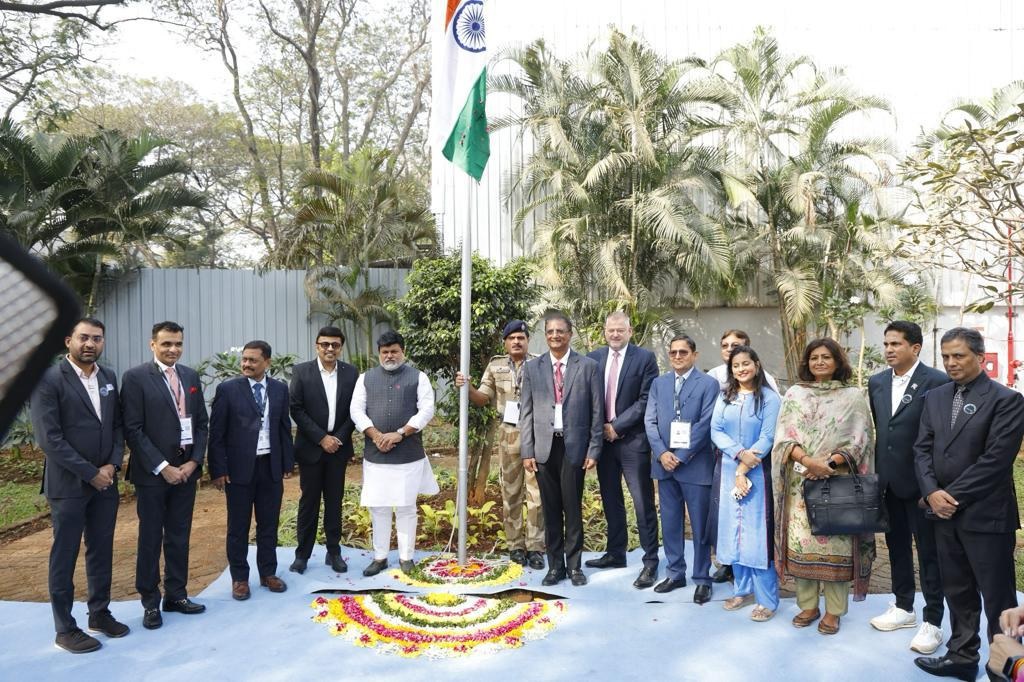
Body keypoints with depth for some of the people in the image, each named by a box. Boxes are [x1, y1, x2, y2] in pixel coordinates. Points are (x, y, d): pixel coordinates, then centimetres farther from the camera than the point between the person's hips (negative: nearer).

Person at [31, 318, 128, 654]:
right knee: (65, 557, 6)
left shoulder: (109, 378, 7)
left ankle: (100, 613, 28)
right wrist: (90, 474, -15)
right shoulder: (48, 379, -11)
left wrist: (112, 465, -5)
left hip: (105, 481, 5)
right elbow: (49, 438, -16)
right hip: (68, 484, -5)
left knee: (102, 551, 14)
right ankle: (65, 629, 18)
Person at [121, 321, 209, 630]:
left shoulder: (191, 376, 8)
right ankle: (150, 602, 19)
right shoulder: (135, 377, -8)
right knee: (150, 539, 7)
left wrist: (194, 461, -3)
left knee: (179, 536, 12)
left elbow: (202, 423, 10)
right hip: (152, 472, -4)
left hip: (186, 469, 5)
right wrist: (162, 467, -14)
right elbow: (133, 429, -11)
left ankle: (176, 594, 24)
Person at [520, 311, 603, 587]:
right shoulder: (532, 368, 6)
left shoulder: (588, 366, 1)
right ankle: (555, 565, 21)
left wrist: (594, 450, -4)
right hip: (544, 447, 2)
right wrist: (527, 451, 0)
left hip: (574, 446, -2)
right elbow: (526, 412, 6)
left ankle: (574, 565, 20)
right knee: (550, 509, 8)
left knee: (573, 508, 5)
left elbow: (597, 411, 1)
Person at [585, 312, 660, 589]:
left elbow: (647, 400, -11)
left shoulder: (645, 357, -5)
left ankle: (650, 561, 8)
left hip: (633, 440, -5)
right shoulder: (595, 357, 7)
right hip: (603, 438, 5)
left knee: (643, 503, -1)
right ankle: (615, 553, 28)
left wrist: (617, 426, -13)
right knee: (611, 500, 14)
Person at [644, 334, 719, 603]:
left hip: (695, 465, -4)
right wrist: (661, 453, -9)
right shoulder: (659, 383, 10)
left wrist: (681, 456, -14)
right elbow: (650, 421, 5)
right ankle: (675, 574, 25)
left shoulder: (708, 384, -3)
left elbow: (705, 425, -10)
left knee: (700, 525, 4)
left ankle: (702, 579, 17)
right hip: (665, 463, 4)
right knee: (670, 523, 12)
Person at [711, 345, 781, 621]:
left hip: (757, 472, -4)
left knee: (758, 533, -3)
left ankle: (767, 599, 6)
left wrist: (745, 470, -13)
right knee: (733, 530, 8)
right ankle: (743, 589, 21)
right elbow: (716, 431, -1)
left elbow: (767, 438, -9)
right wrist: (740, 453, -16)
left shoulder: (769, 398, -5)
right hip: (729, 470, 4)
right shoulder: (724, 397, 7)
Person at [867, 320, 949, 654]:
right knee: (896, 545, 17)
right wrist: (877, 470, 10)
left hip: (921, 482, -6)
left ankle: (932, 621, 17)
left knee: (929, 550, 5)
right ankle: (903, 607, 32)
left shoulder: (937, 381, -12)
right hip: (888, 480, 6)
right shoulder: (877, 382, 6)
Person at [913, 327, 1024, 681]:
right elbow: (922, 449, 7)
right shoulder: (935, 397, 9)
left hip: (986, 515, -6)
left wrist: (953, 496, -14)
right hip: (944, 512, 6)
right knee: (957, 592, 17)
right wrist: (932, 493, -8)